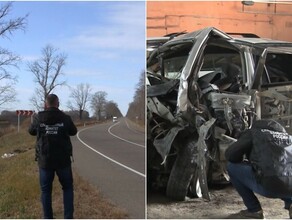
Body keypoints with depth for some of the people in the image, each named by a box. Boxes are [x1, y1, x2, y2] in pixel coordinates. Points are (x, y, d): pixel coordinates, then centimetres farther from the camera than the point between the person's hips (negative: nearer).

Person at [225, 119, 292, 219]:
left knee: (232, 166, 15)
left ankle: (254, 210, 14)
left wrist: (242, 161, 27)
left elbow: (230, 155, 6)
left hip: (269, 186, -6)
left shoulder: (253, 132, 12)